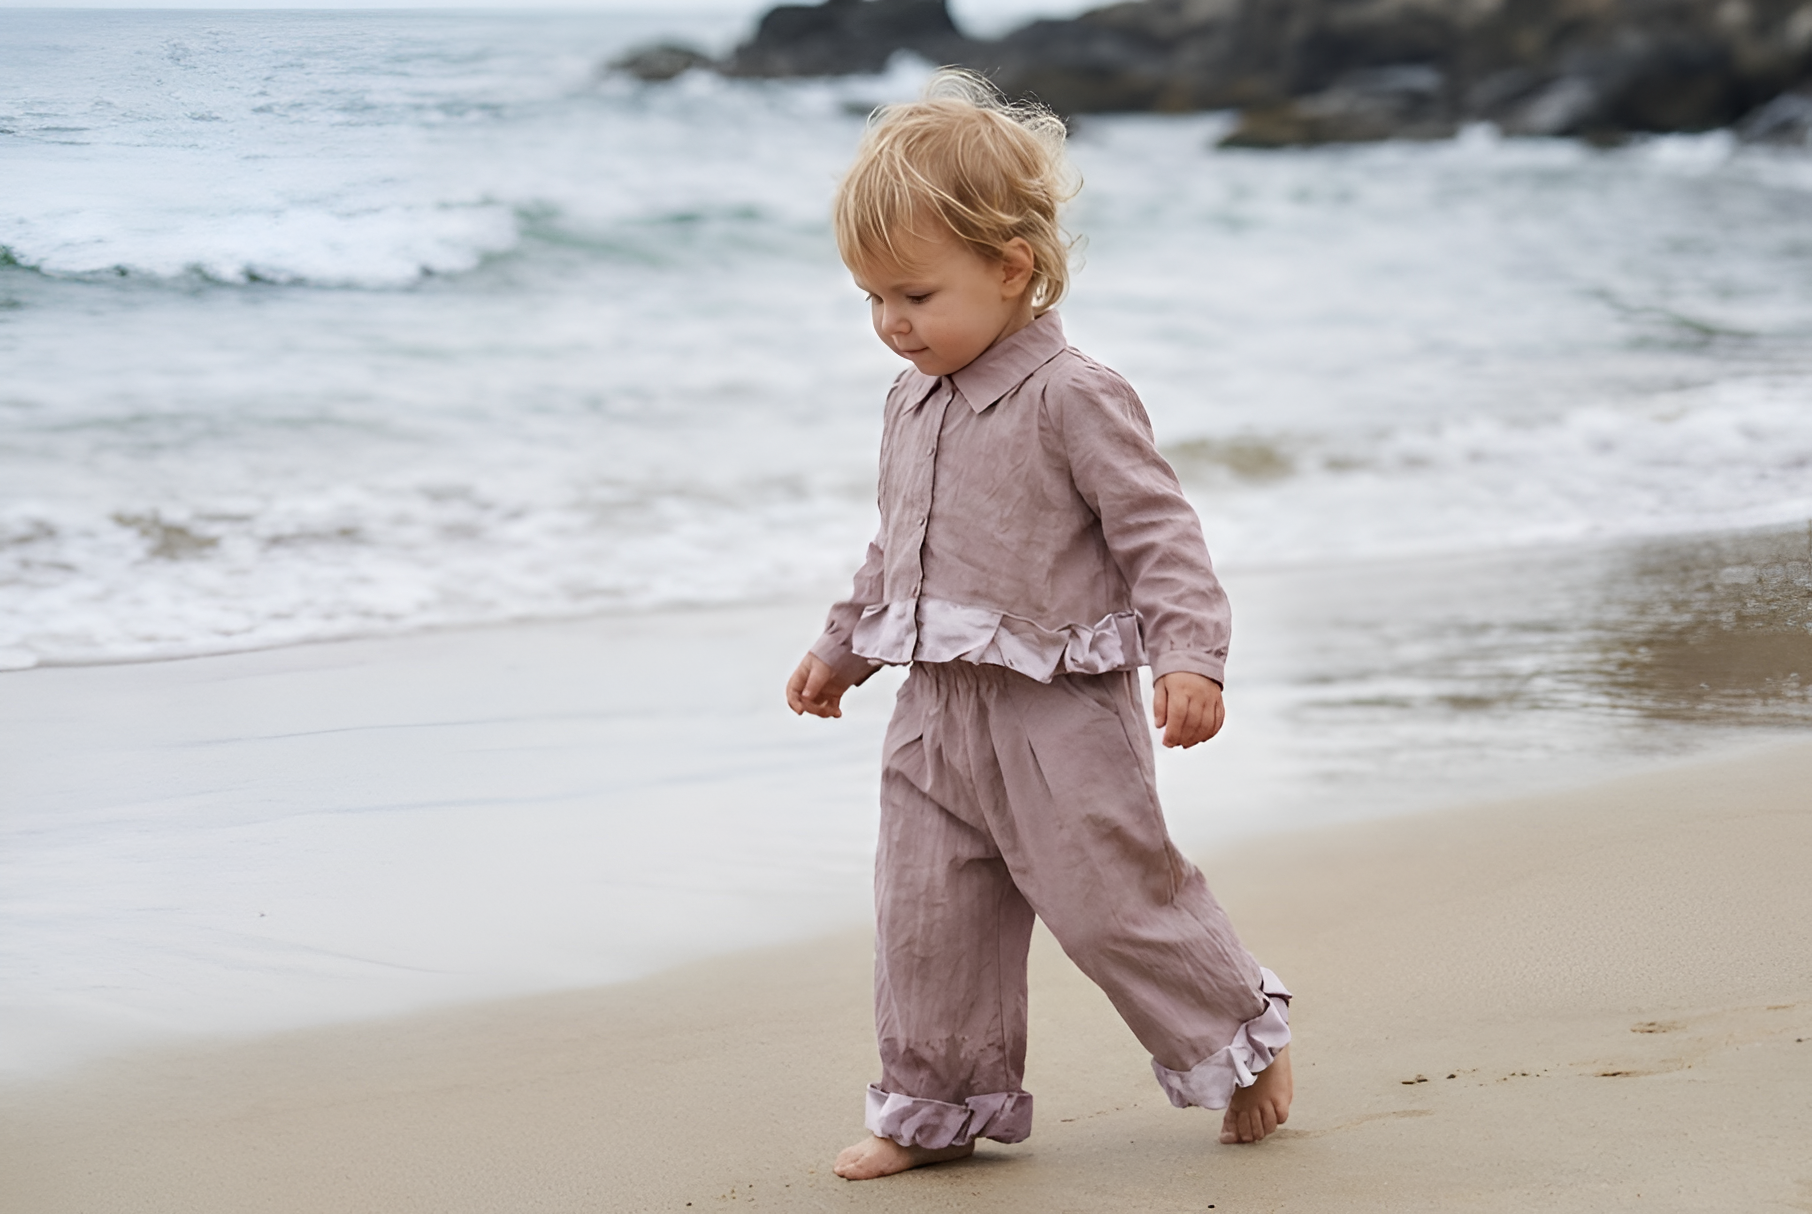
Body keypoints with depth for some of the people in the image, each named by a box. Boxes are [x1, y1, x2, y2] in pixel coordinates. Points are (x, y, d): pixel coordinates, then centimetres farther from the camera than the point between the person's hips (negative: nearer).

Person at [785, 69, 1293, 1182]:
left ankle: (1242, 1036, 21)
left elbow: (1157, 530, -16)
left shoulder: (1072, 398, -14)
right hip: (940, 712, 7)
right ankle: (938, 1105, 18)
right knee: (927, 918, 6)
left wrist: (1190, 655, -26)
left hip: (1061, 713, -7)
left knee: (1116, 903, -2)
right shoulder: (918, 402, 11)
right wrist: (842, 650, 30)